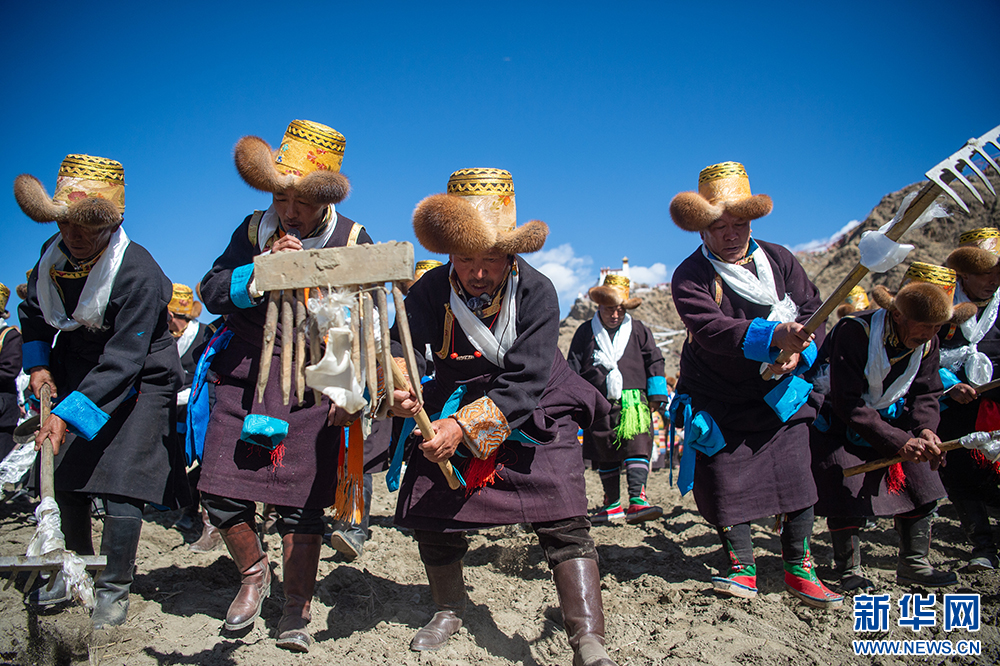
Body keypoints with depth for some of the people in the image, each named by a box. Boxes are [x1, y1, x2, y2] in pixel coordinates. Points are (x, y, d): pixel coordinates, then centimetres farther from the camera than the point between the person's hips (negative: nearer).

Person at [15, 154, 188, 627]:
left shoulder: (139, 273, -27)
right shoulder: (54, 254, -5)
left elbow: (123, 361, -30)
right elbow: (33, 313, 15)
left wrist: (67, 414, -34)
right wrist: (37, 363, -1)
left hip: (136, 385, -6)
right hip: (75, 372, 7)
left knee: (120, 487, -10)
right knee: (63, 478, 11)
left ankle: (114, 590, 10)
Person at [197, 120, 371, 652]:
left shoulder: (352, 241, -2)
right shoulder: (254, 230, 6)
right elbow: (211, 292, 0)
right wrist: (263, 270, -16)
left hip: (312, 391, -3)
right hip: (244, 381, 3)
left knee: (302, 503, -1)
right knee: (221, 490, 0)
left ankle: (296, 611, 19)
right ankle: (253, 573, 29)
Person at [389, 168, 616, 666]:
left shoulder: (536, 291, -21)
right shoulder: (431, 292, -12)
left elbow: (524, 382, -28)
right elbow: (401, 348, -10)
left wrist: (465, 426, -38)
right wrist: (398, 392, -34)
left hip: (533, 413, -3)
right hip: (453, 411, 4)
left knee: (564, 523, -14)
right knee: (430, 513, 7)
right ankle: (449, 609, 34)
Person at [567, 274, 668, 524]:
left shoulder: (638, 330, 8)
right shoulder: (585, 333, 9)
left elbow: (654, 362, 11)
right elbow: (573, 370, 12)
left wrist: (657, 395, 5)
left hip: (632, 402, -1)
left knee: (637, 447, -16)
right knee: (605, 455, 8)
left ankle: (637, 499, -20)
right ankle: (612, 504, 21)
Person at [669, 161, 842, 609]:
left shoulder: (778, 260, 2)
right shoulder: (690, 277, -12)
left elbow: (813, 308, -1)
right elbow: (711, 329, -27)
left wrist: (799, 353, -21)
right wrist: (772, 336, -41)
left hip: (779, 393, 3)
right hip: (719, 401, -2)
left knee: (796, 474, -3)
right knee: (725, 482, 0)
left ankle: (799, 569, 15)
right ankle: (742, 568, 17)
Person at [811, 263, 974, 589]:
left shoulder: (926, 342, -7)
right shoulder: (854, 332, -30)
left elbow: (925, 393, 1)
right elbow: (848, 404, -31)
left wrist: (925, 430, -21)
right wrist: (899, 442, -33)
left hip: (892, 418, 6)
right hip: (841, 424, -6)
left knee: (922, 486, 3)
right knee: (849, 495, -11)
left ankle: (913, 565, 21)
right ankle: (849, 570, 12)